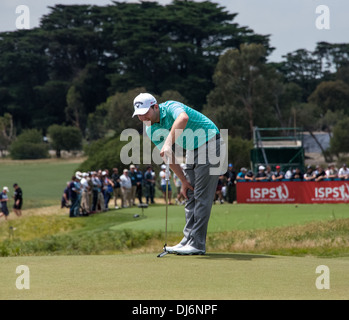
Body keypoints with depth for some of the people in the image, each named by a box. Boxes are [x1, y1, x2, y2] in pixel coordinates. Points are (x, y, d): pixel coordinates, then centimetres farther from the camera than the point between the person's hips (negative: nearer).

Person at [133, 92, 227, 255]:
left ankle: (197, 244, -10)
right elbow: (168, 157, 4)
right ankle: (188, 240, 11)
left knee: (202, 197, -10)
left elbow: (183, 118, -51)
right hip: (192, 151, 8)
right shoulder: (151, 130, -2)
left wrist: (168, 142, -56)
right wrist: (184, 180, 2)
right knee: (190, 197, 7)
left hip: (210, 145, -8)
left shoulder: (172, 107, -25)